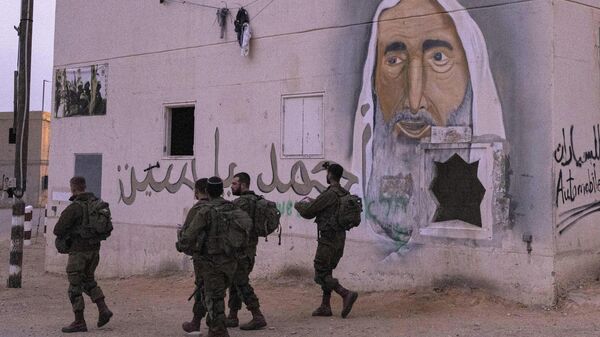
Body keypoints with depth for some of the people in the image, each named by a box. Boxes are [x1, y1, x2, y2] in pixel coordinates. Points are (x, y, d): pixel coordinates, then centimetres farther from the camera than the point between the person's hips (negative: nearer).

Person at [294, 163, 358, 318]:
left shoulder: (329, 194, -18)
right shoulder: (344, 194, 9)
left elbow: (307, 212, -12)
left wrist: (298, 205, 9)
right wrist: (314, 203, 27)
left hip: (328, 240, -9)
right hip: (340, 240, 9)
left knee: (321, 275, -3)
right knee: (327, 272, 17)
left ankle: (346, 294, -18)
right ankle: (325, 306, 17)